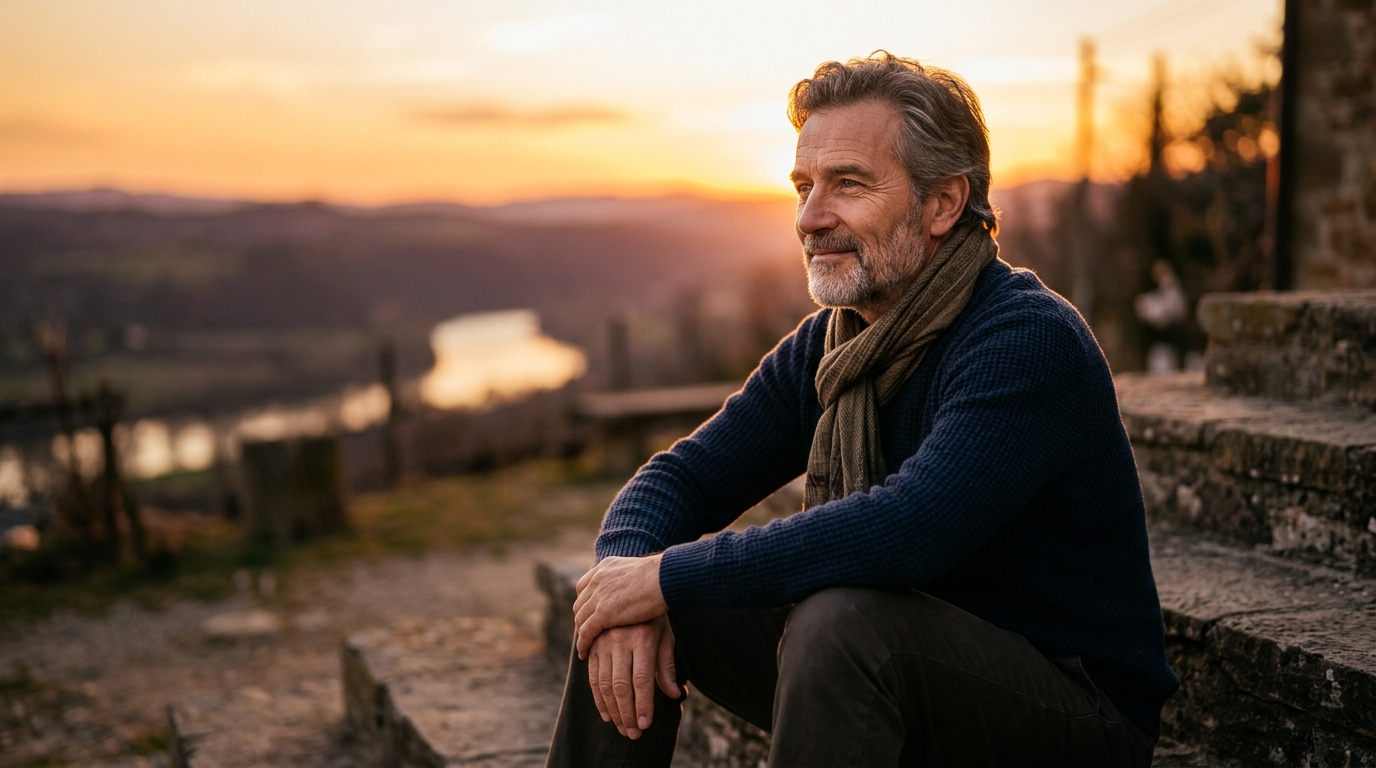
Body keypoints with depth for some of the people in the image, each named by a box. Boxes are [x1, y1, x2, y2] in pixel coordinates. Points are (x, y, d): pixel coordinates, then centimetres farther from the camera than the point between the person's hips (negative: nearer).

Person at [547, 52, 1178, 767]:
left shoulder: (1030, 342, -22)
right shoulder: (826, 346, 3)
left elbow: (905, 531, -36)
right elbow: (679, 477, 3)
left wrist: (666, 577, -28)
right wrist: (630, 589, -20)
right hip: (902, 677, 7)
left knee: (841, 620, -36)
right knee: (620, 602, -3)